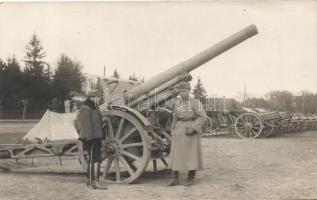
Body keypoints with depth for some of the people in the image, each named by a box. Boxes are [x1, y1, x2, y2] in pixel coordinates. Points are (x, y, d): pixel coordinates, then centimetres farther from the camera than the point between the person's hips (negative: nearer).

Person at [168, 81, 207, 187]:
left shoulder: (195, 102, -8)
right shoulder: (177, 103, 8)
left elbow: (203, 117, -12)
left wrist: (193, 129, -20)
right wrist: (173, 131, 13)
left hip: (191, 131, -4)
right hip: (179, 131, 5)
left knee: (191, 155, 1)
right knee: (175, 154, 1)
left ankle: (190, 179, 12)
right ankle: (175, 179, 7)